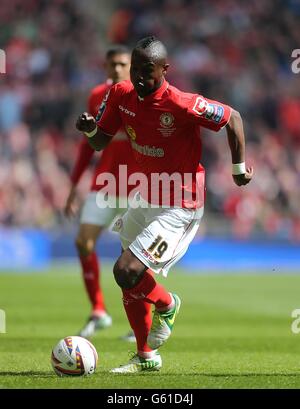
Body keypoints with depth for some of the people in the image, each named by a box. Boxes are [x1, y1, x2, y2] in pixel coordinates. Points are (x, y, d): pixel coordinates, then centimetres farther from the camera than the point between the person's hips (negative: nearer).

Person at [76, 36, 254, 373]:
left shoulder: (182, 105, -26)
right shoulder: (121, 95, -5)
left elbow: (232, 118, -15)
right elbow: (100, 143, 4)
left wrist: (239, 168, -6)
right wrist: (89, 130, -20)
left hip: (178, 208, -8)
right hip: (146, 197, 8)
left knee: (126, 271, -17)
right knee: (129, 281, 13)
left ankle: (166, 304, 15)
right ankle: (146, 357, 30)